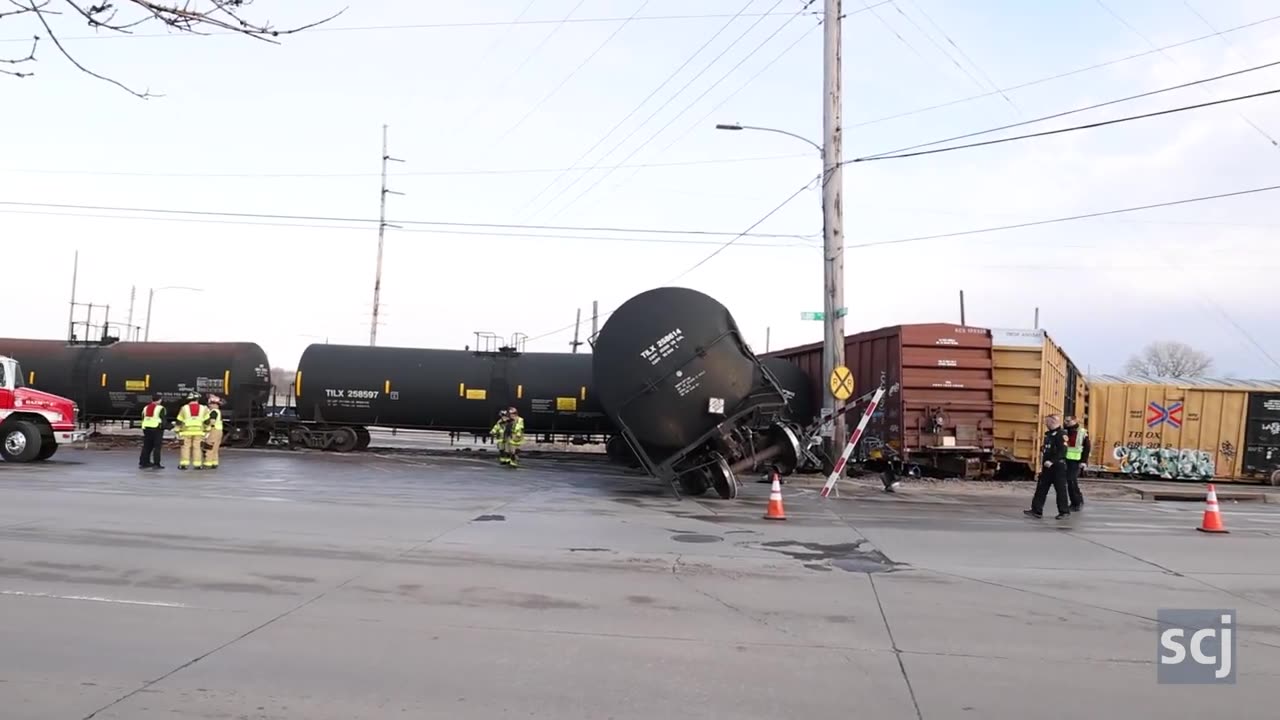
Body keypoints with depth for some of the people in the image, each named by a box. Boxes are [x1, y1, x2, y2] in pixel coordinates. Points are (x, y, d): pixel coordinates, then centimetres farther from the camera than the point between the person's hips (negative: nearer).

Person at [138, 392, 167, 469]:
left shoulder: (146, 408, 13)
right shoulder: (160, 408, -8)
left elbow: (143, 419, 15)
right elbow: (163, 420, -12)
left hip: (146, 428, 6)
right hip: (157, 429, -6)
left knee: (147, 446, 13)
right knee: (157, 447, -3)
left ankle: (143, 462, 15)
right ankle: (156, 464, -4)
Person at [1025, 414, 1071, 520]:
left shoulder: (1061, 435, -13)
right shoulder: (1048, 434, 15)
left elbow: (1062, 451, -23)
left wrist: (1052, 461, -28)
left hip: (1058, 466, -9)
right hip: (1047, 466, 9)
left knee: (1060, 489, 1)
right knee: (1041, 488, 6)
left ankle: (1064, 511, 12)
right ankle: (1037, 510, 8)